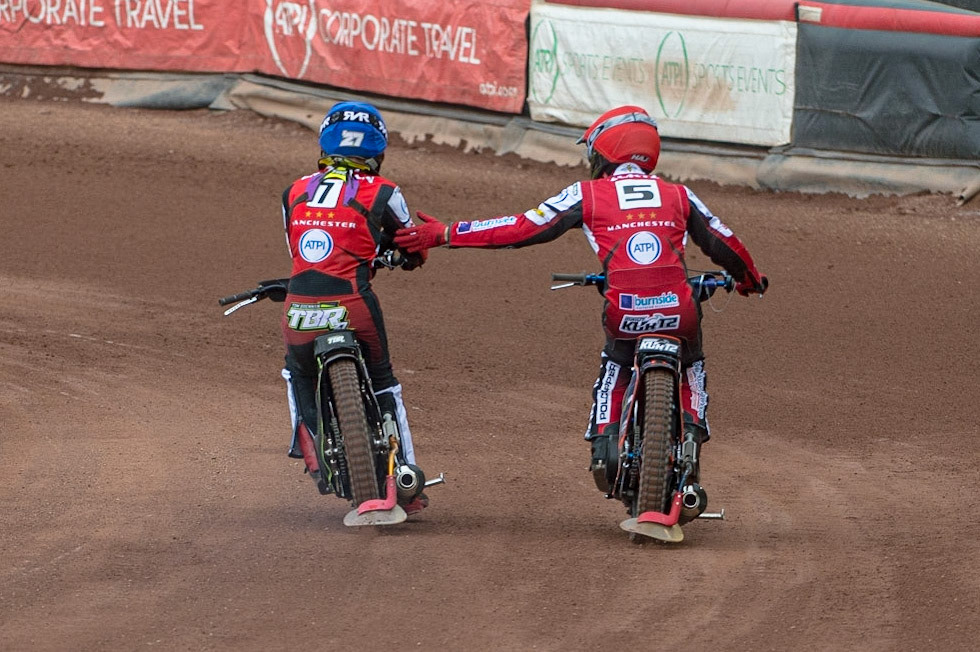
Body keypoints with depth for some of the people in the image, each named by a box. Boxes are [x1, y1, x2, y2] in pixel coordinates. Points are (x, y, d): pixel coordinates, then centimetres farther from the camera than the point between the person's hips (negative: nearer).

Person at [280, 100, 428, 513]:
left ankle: (312, 454, 17)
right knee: (383, 385, 21)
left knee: (298, 373, 34)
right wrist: (408, 258, 44)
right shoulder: (380, 193, 4)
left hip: (299, 308, 2)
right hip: (351, 305, -2)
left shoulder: (294, 193, 13)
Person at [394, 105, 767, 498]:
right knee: (691, 366, 33)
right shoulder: (679, 196, 18)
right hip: (678, 309, 1)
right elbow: (724, 244, 26)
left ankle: (604, 444, 13)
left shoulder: (589, 195, 10)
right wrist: (750, 280, 48)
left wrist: (445, 234, 14)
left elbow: (522, 229, 9)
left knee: (613, 369, 31)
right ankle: (691, 433, 12)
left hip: (624, 311, -1)